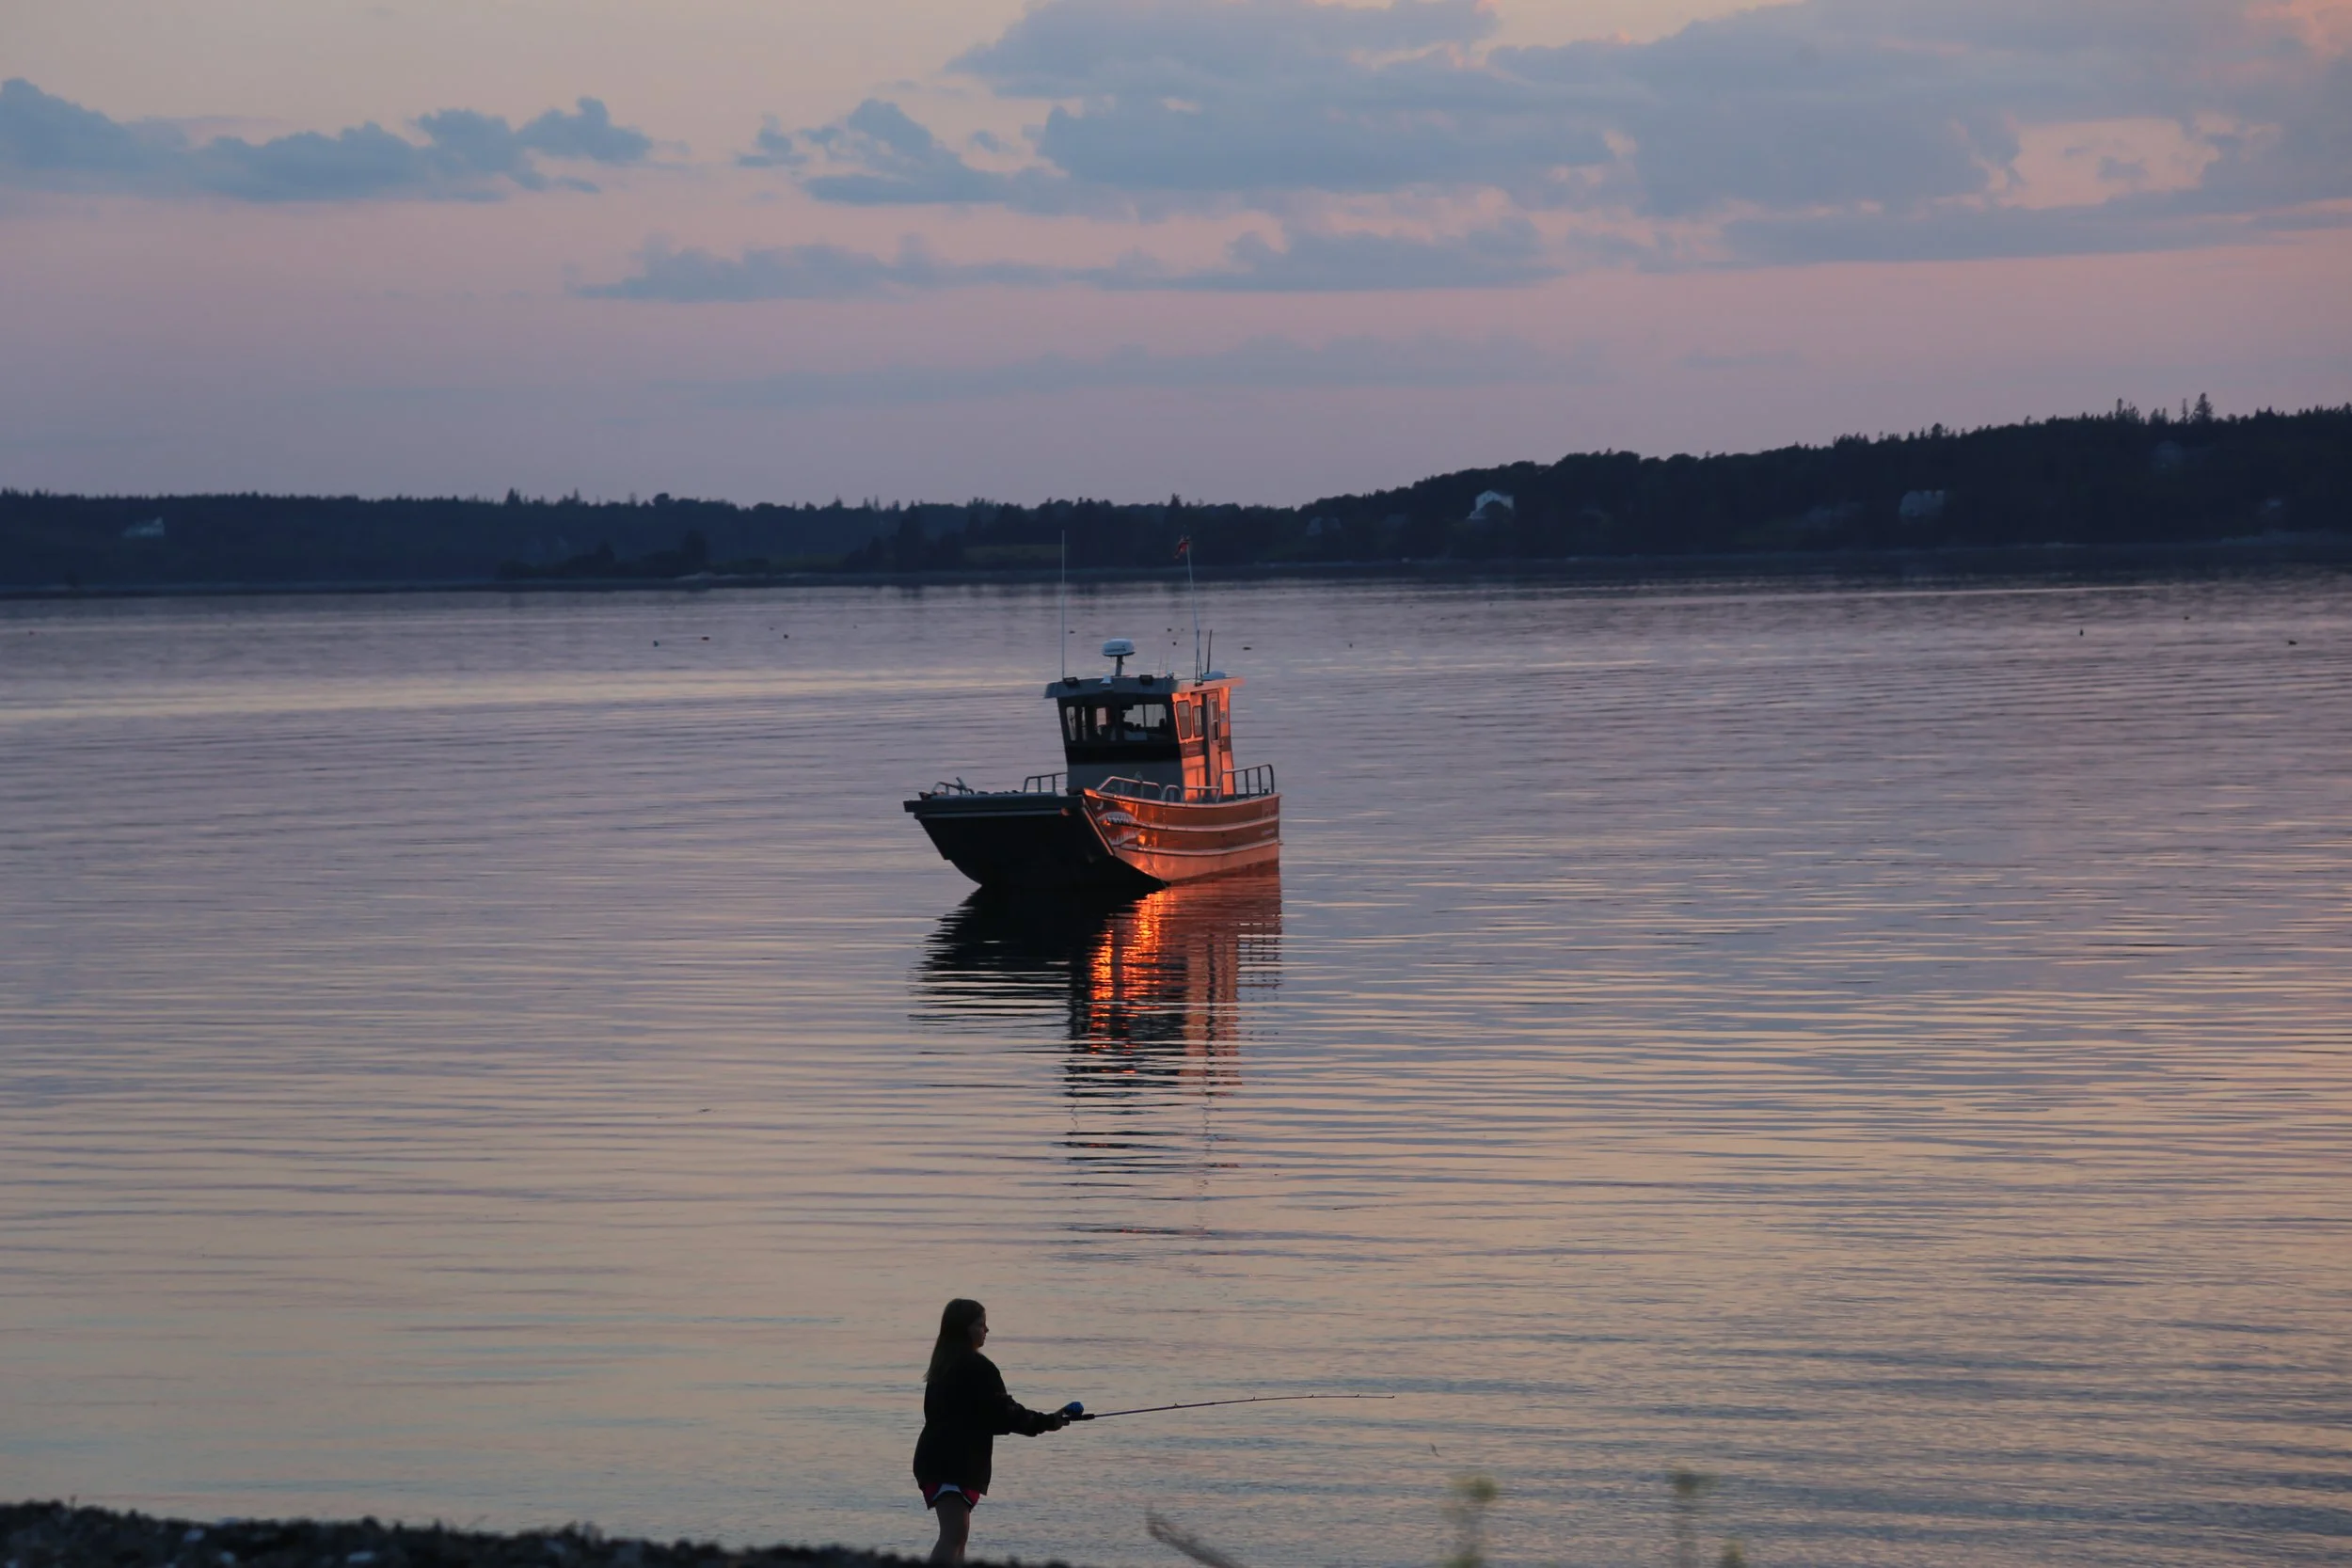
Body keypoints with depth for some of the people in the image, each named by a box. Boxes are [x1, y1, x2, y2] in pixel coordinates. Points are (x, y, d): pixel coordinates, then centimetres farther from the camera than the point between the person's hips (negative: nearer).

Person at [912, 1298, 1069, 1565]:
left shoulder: (945, 1364, 16)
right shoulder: (977, 1367, -12)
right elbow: (1001, 1414, -14)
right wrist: (1046, 1422, -3)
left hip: (940, 1460, 10)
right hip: (953, 1462, -10)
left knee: (956, 1534, 17)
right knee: (954, 1535, -19)